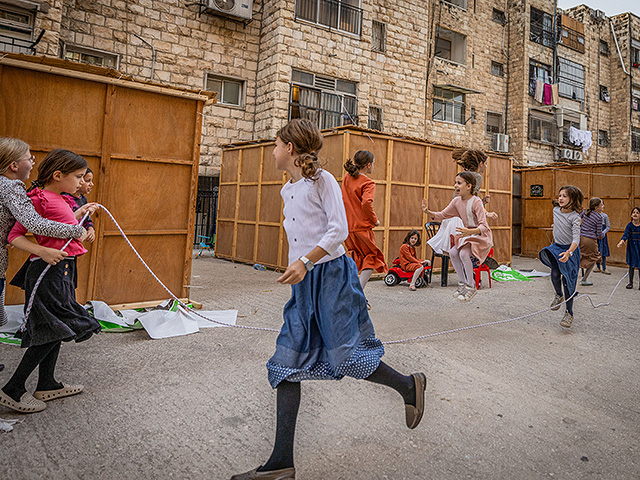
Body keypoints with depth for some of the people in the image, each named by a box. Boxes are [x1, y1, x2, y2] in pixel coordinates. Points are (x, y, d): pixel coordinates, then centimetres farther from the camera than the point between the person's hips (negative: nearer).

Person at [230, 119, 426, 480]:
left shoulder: (322, 180, -6)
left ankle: (409, 386, 25)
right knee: (286, 362, 1)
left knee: (346, 357, -5)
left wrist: (305, 262, -25)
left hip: (331, 275, -7)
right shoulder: (287, 190, 17)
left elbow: (339, 229, -15)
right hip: (303, 283, 8)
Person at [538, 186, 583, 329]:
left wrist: (569, 252, -42)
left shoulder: (574, 217, -17)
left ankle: (569, 313, 12)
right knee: (555, 272, -20)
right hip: (557, 247, 4)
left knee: (568, 281, -2)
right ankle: (558, 295, 11)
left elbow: (576, 239, -26)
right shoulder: (556, 210, 1)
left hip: (570, 250, -4)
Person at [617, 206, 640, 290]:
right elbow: (626, 234, -16)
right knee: (631, 265, 2)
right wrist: (621, 242, -33)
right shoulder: (629, 225, -6)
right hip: (632, 246, -1)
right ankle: (630, 282, 12)